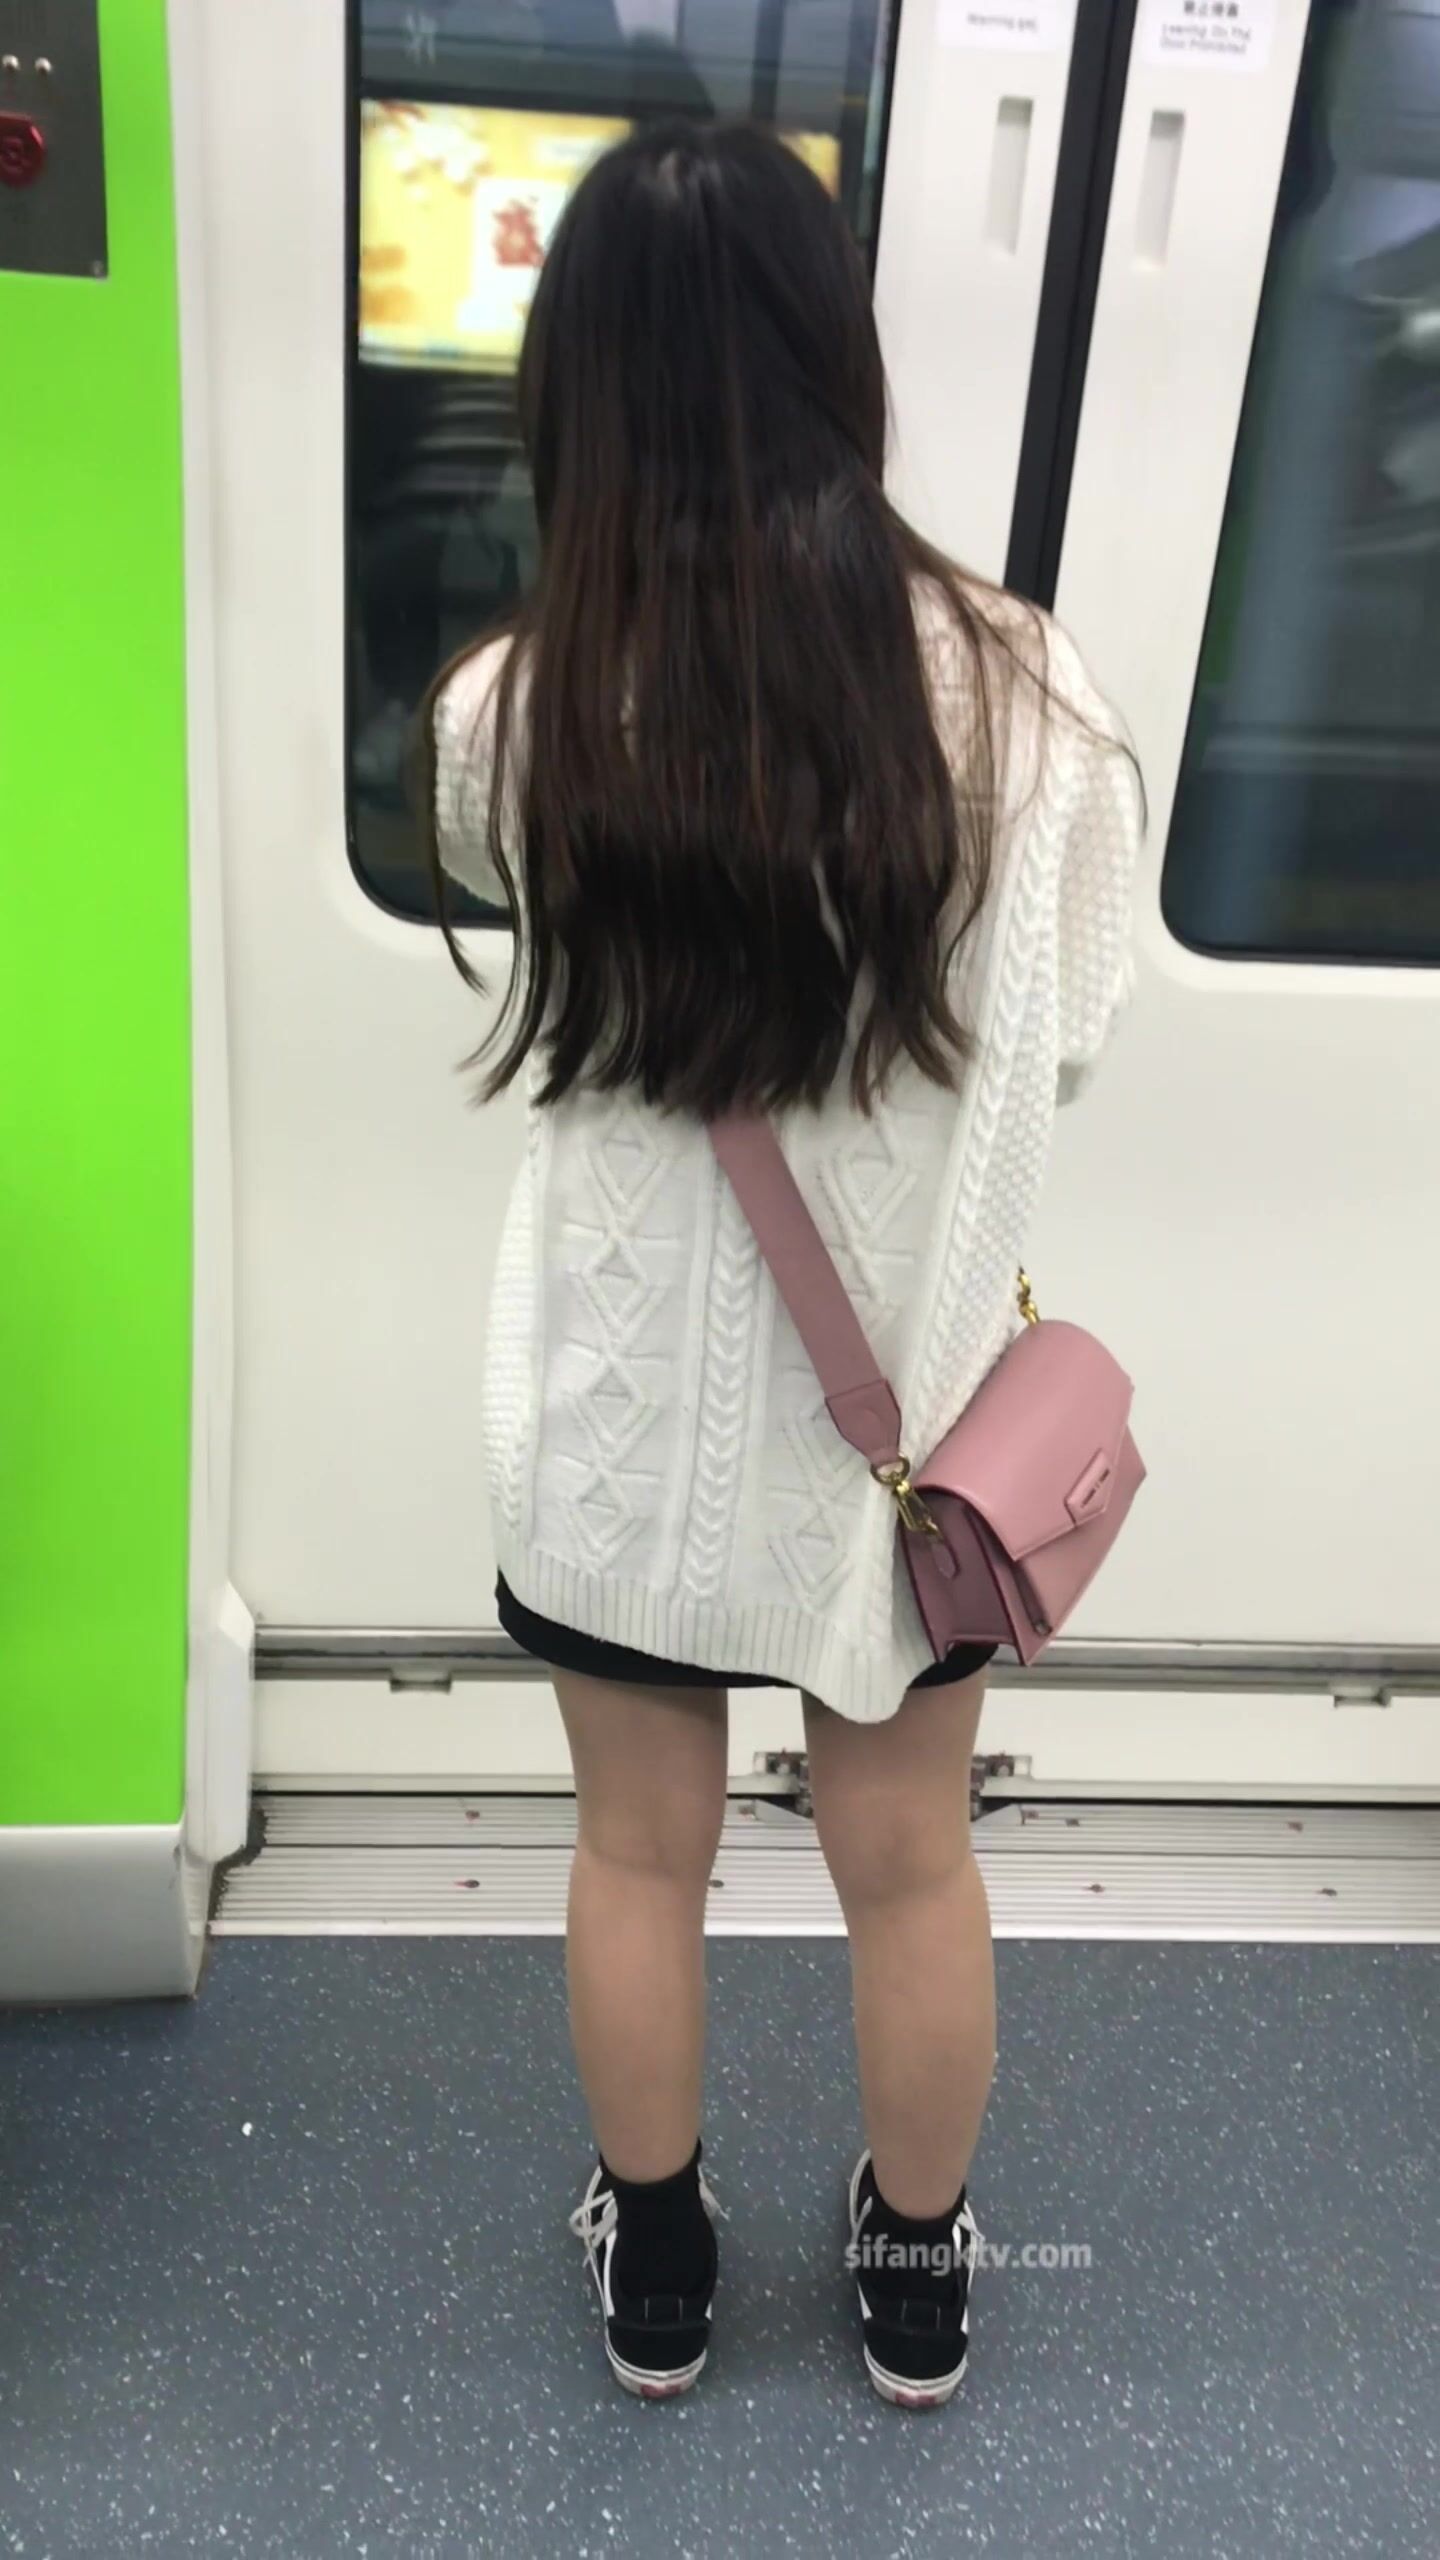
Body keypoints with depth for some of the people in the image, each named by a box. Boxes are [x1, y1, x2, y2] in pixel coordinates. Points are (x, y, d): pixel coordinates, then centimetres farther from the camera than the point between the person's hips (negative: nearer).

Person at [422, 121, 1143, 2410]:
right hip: (913, 1391, 1)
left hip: (638, 1403, 0)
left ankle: (654, 2265, 46)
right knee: (909, 1858, 22)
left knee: (644, 1845, 22)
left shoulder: (514, 712, -16)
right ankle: (918, 2279, 46)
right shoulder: (1019, 693, -16)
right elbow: (1062, 1044, -3)